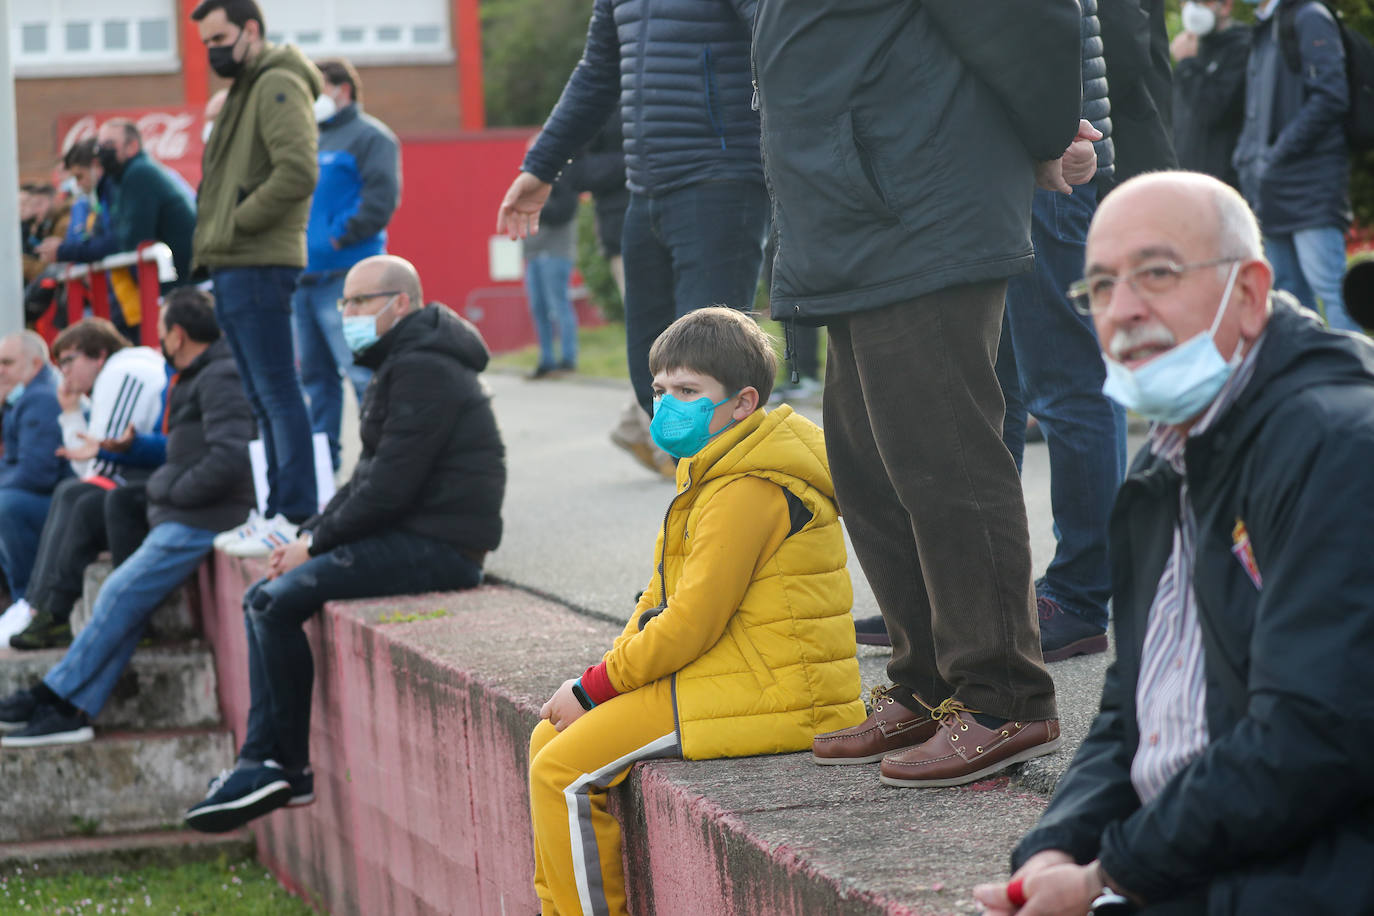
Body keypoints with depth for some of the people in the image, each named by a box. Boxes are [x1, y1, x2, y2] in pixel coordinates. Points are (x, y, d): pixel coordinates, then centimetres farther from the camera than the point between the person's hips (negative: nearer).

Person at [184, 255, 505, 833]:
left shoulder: (423, 371, -15)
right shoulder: (400, 363, 20)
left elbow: (391, 485, -20)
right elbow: (371, 475, 21)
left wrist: (318, 542, -10)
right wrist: (311, 534, 7)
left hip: (438, 545, -11)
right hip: (413, 537, 11)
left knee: (278, 600, -16)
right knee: (264, 599, 5)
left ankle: (291, 768, -5)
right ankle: (263, 763, 0)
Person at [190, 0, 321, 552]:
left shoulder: (278, 87, -10)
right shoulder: (243, 92, 22)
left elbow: (298, 172, -23)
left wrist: (237, 223, -16)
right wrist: (212, 240, 12)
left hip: (259, 268, -10)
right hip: (233, 269, 10)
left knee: (277, 392, -9)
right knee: (262, 397, 12)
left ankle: (295, 517, -8)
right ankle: (280, 509, 16)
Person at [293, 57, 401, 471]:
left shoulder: (368, 136, -3)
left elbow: (381, 197, -14)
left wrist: (341, 236, -16)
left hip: (345, 277, -9)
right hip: (303, 277, 9)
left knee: (361, 371, -13)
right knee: (315, 373, 12)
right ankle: (322, 459, 19)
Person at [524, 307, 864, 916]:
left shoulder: (748, 493, -19)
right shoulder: (716, 472, 16)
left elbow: (690, 623, -20)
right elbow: (664, 598, 18)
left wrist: (594, 688, -11)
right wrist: (608, 673, 3)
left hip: (767, 693, -11)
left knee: (563, 773, -14)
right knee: (549, 741, 11)